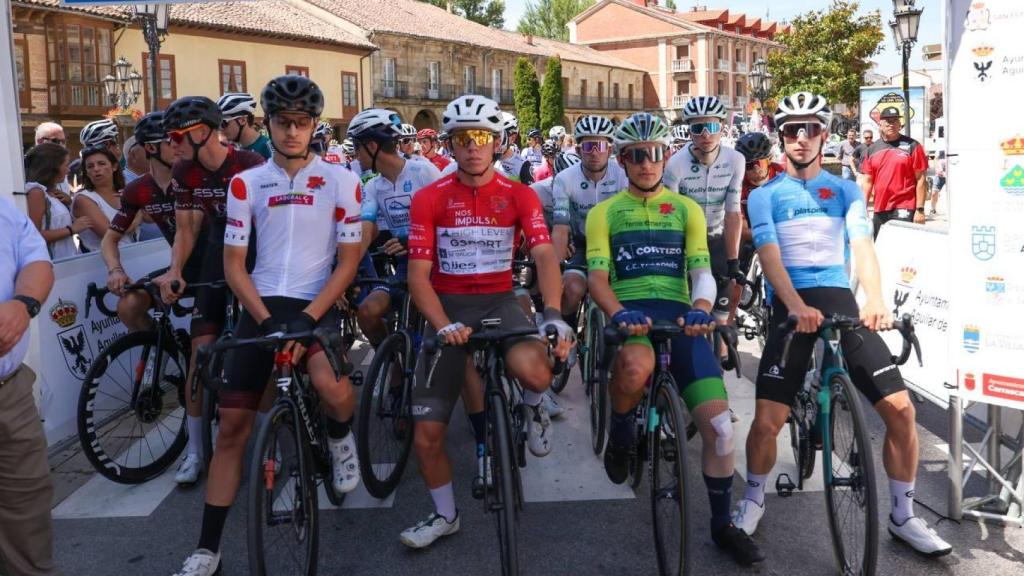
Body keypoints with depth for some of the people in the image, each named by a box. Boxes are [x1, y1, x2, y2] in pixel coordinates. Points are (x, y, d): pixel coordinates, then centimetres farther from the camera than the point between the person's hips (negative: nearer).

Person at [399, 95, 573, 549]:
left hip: (500, 303, -1)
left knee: (535, 371, -35)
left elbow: (545, 255, -13)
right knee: (427, 433, 0)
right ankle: (445, 514, 27)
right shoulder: (429, 198, -5)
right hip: (448, 307, 1)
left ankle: (532, 406, 4)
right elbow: (418, 275, -8)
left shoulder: (520, 196, -2)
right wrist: (444, 325, -25)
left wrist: (553, 315, -30)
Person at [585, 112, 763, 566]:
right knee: (637, 365, -39)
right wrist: (619, 313, -24)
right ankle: (619, 440, -4)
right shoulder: (604, 212, 11)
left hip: (678, 315, 2)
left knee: (719, 425, -8)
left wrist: (699, 310, -20)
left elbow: (702, 271, 3)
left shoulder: (687, 209, 15)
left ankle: (722, 525, 16)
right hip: (630, 314, -2)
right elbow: (597, 276, -2)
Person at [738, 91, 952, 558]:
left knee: (900, 408, -5)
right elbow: (769, 255, -8)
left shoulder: (846, 191, 13)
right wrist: (797, 305, -27)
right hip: (791, 308, -2)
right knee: (767, 420, -11)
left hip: (841, 301, 2)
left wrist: (875, 299, -23)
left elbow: (862, 246, -3)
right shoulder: (765, 195, 7)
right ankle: (753, 501, 17)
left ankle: (903, 516, 15)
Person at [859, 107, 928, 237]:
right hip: (879, 211, 5)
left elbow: (921, 180, -4)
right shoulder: (871, 149, 12)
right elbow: (867, 181, 13)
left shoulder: (912, 146, -1)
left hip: (903, 210, -5)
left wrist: (920, 209, -10)